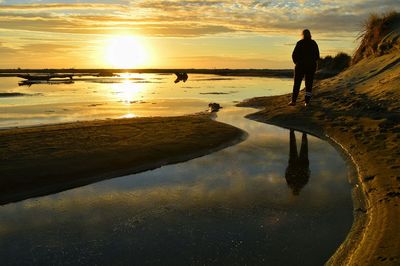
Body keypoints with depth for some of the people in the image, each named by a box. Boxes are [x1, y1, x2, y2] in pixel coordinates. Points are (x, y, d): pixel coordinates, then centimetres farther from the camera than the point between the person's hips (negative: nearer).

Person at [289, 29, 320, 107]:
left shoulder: (300, 43, -6)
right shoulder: (314, 43, 3)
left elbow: (294, 55, -6)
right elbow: (317, 56, 7)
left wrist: (296, 62, 11)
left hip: (300, 65, -2)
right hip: (311, 66, 2)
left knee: (296, 83, 3)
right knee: (309, 84, 7)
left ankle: (293, 101, -3)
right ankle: (307, 101, 3)